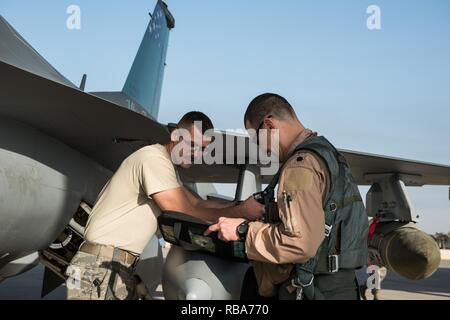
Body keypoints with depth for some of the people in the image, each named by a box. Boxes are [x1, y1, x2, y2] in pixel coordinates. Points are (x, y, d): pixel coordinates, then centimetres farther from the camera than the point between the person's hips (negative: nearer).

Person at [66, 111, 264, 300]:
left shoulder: (165, 164, 18)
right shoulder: (154, 157, -13)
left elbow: (198, 203, 17)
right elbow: (184, 213, -18)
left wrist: (241, 205, 8)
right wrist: (238, 212, -14)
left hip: (122, 267, 10)